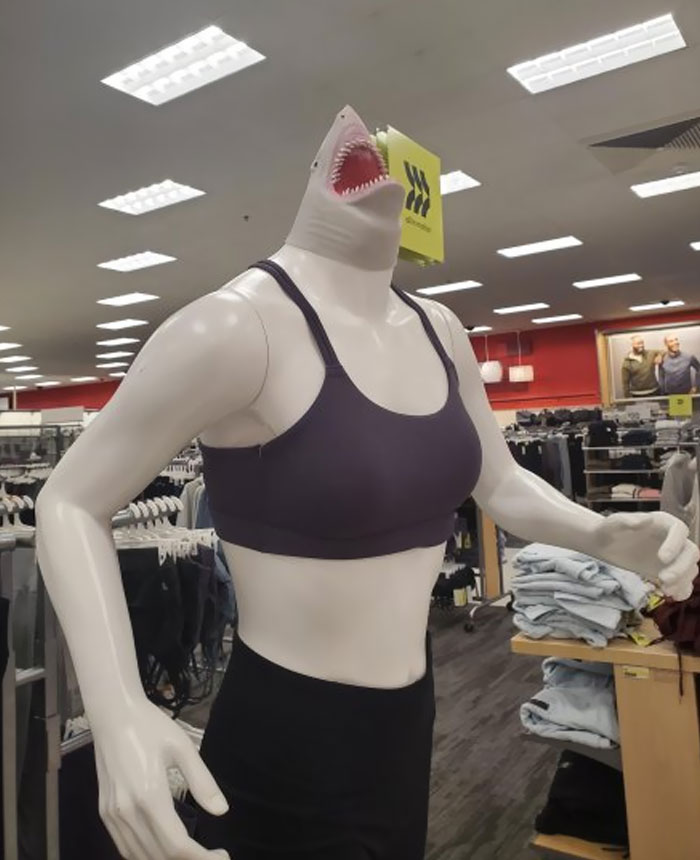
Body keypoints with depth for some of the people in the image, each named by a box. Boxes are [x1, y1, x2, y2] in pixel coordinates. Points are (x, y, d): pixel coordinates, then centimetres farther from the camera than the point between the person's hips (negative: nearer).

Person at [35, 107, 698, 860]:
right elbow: (70, 503, -14)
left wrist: (603, 534, -6)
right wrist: (119, 710, -28)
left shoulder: (438, 331, 0)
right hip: (284, 744, -7)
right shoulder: (241, 322, -21)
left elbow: (499, 483, 13)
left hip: (408, 724, 8)